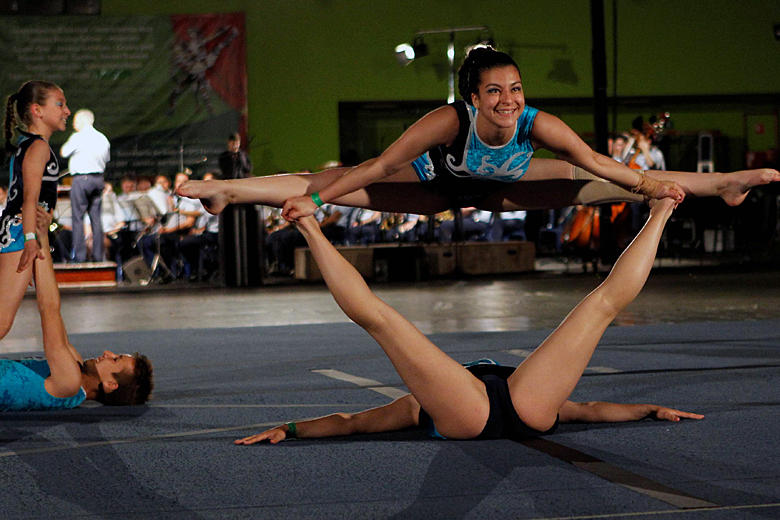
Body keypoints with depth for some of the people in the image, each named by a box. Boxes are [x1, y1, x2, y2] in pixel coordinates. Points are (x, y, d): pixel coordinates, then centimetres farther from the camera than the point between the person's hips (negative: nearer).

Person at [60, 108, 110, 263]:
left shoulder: (78, 137, -9)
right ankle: (98, 255, 7)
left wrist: (67, 143, 17)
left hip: (81, 179, -6)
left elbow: (64, 153, 1)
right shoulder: (103, 138, 10)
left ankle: (79, 256, -8)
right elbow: (107, 158, 19)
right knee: (96, 218, 8)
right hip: (98, 179, 6)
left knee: (78, 217, -4)